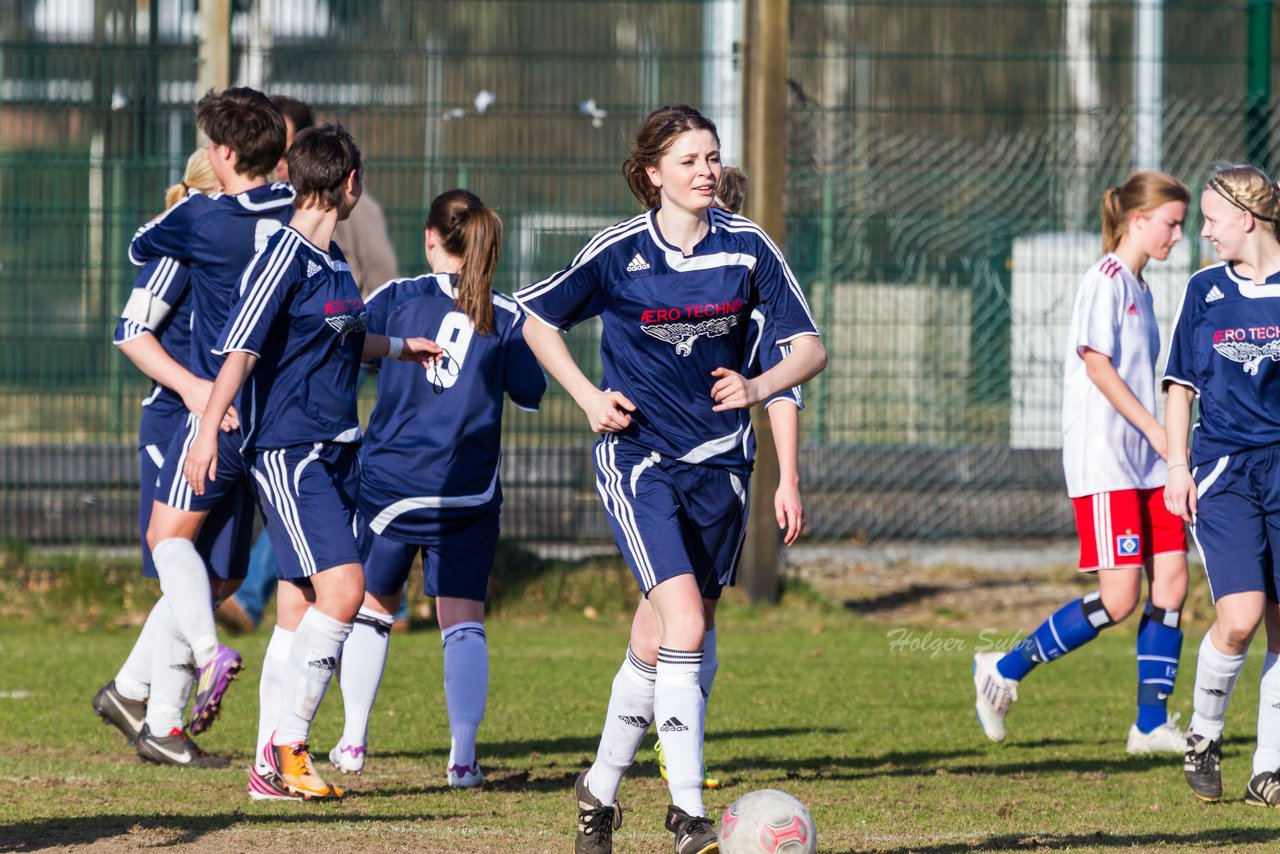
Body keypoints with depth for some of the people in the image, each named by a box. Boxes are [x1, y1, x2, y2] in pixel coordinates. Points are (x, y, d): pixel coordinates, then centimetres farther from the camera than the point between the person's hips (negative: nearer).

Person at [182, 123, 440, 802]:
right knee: (342, 587, -17)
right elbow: (240, 348, -18)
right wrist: (208, 432, -26)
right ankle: (287, 745, -9)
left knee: (299, 608, 7)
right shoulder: (284, 256, -12)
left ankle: (270, 769, 10)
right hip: (287, 450, -9)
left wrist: (399, 348, 46)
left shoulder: (332, 261, 14)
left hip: (336, 451, 9)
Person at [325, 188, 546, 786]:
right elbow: (531, 394, 7)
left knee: (370, 607, 17)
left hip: (390, 479, 0)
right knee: (464, 622, 2)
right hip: (470, 491, 0)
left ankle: (353, 741, 18)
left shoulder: (397, 298, -3)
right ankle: (463, 755, -9)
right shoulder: (506, 316, 0)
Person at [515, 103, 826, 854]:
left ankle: (602, 786, 29)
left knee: (656, 643, 9)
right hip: (639, 457, -3)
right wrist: (588, 396, -4)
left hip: (720, 459, 3)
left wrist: (759, 388, -18)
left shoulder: (747, 246, -1)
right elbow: (539, 321, 8)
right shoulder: (618, 252, -7)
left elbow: (809, 348, 1)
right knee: (684, 625, -19)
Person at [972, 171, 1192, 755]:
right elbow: (1097, 364, -17)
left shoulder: (1140, 289, 17)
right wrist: (1156, 431, -18)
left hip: (1145, 463, 9)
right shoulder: (1106, 280, -10)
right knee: (1119, 598, -12)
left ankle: (1152, 725, 6)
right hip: (1102, 460, -9)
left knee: (1171, 584, 0)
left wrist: (1165, 446, 15)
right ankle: (1004, 672, 2)